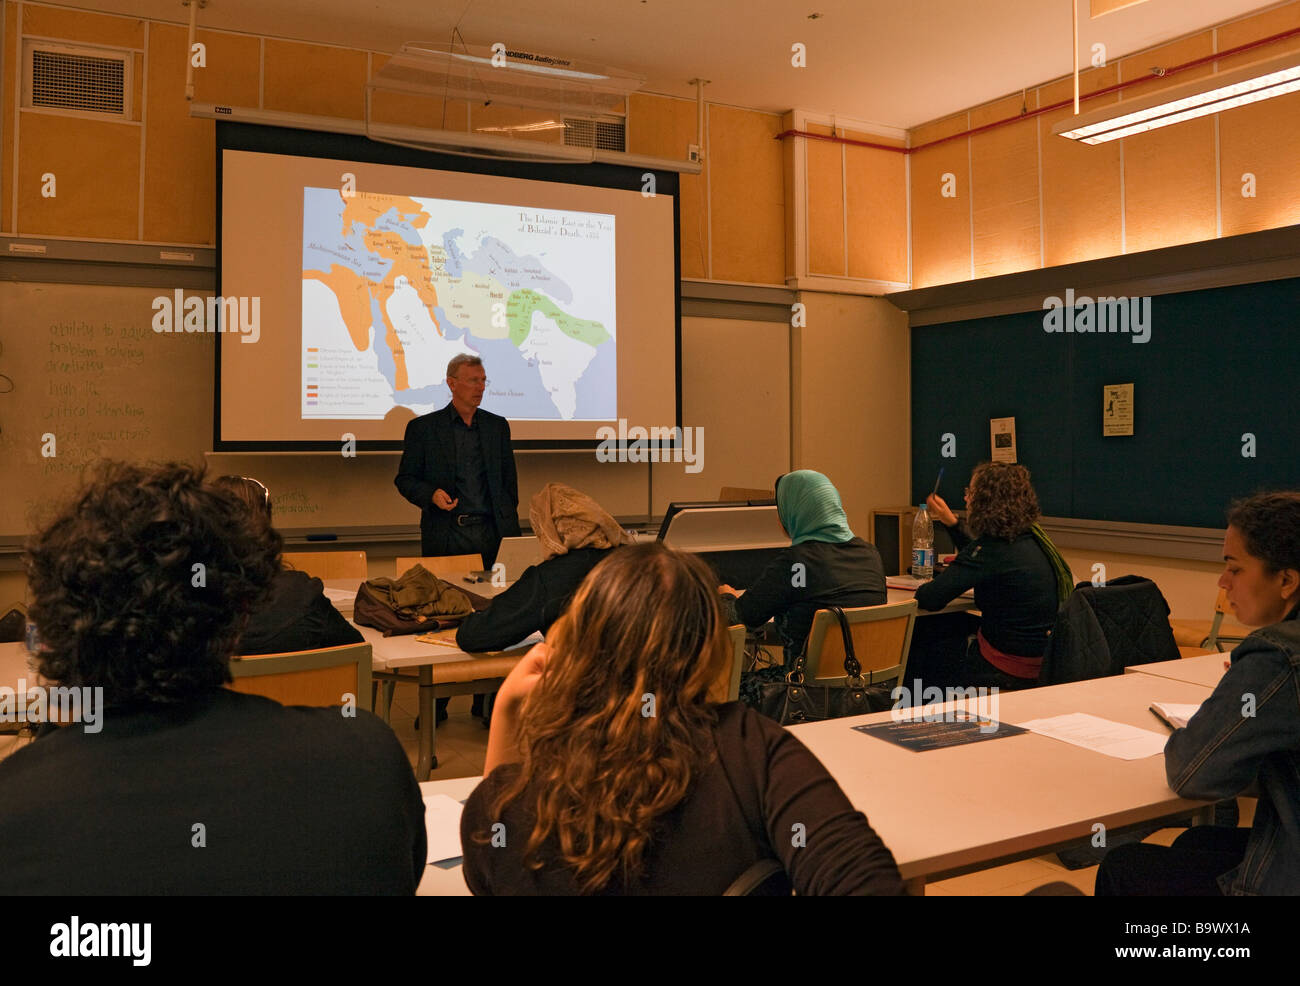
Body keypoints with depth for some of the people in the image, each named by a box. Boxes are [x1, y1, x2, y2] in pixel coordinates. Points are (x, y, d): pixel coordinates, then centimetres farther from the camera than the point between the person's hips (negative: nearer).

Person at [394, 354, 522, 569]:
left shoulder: (498, 425, 13)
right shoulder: (422, 427, 5)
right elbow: (405, 479, 5)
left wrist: (508, 524, 9)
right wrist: (431, 495, -14)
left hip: (492, 533, 2)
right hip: (445, 535, -2)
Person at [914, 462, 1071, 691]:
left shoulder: (993, 548, -24)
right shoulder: (1030, 537, 3)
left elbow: (931, 599, -25)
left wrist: (921, 589, -2)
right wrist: (951, 522, 25)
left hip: (1006, 671, -9)